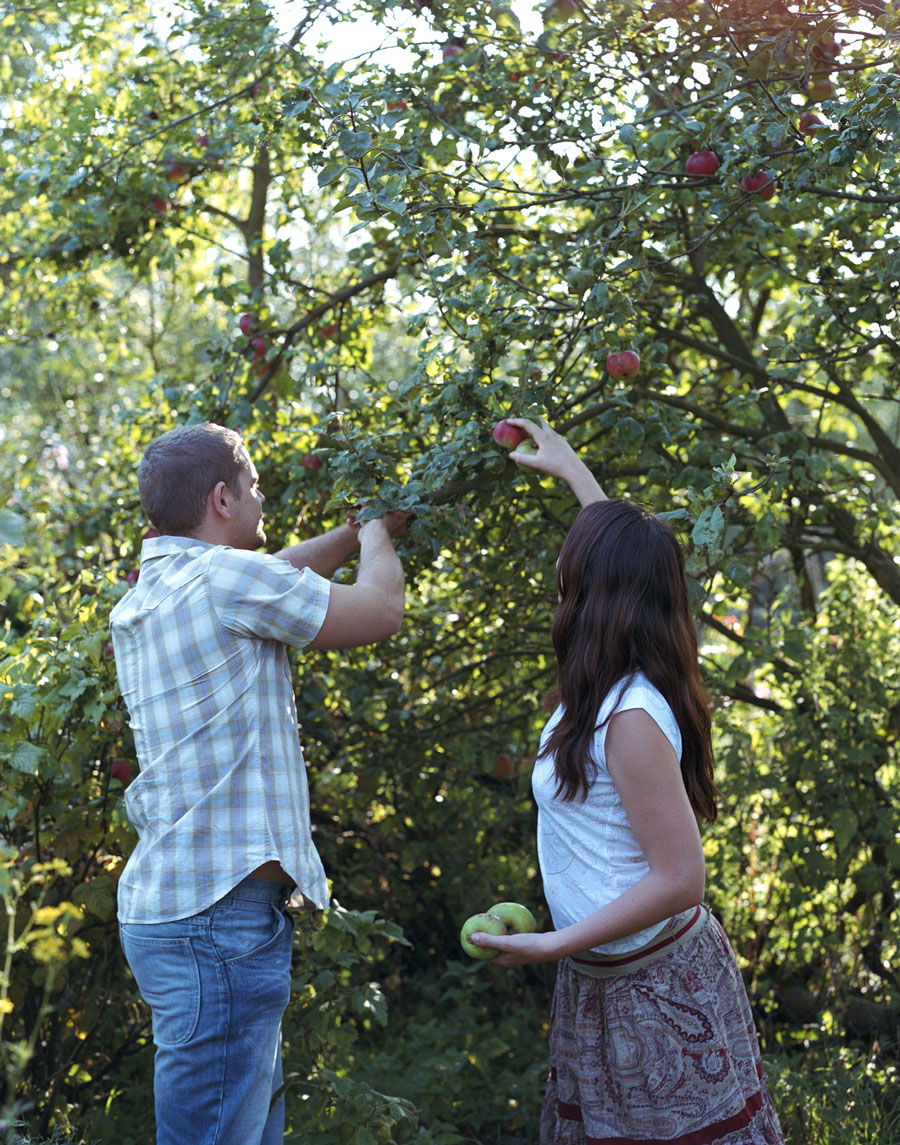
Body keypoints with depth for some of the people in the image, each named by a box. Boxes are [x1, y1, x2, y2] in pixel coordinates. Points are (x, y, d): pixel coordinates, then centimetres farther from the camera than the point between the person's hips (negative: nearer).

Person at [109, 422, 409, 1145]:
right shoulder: (224, 578, -14)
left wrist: (359, 533, 36)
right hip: (220, 921, -10)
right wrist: (377, 539, 17)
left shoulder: (144, 599, 14)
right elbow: (381, 611, -4)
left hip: (171, 908, 10)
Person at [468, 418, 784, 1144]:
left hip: (655, 989, -9)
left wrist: (555, 945, -22)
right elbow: (625, 558, 20)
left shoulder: (631, 720, -26)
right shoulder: (625, 685, 0)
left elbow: (680, 879, -25)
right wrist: (569, 468, 31)